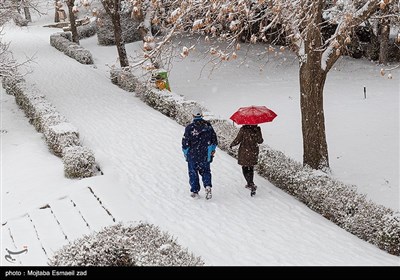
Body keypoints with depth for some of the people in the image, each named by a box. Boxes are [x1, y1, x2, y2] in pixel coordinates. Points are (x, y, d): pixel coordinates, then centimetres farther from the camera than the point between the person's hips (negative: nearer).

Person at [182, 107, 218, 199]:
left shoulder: (189, 127, -15)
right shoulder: (208, 126, -4)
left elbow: (185, 143, -11)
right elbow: (214, 140, 5)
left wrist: (185, 153, 7)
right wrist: (212, 149, 21)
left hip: (193, 155, -3)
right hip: (205, 155, 3)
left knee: (193, 173, 12)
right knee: (205, 171, 18)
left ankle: (195, 191, 15)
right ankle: (207, 186, -5)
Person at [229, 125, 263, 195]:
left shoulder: (243, 129, -15)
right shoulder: (257, 129, -6)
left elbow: (237, 140, -10)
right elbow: (260, 141, 1)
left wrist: (232, 144, 7)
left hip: (244, 152, -4)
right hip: (254, 152, 4)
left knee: (245, 168, 4)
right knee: (251, 168, 20)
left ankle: (251, 184, -12)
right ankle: (250, 184, 29)